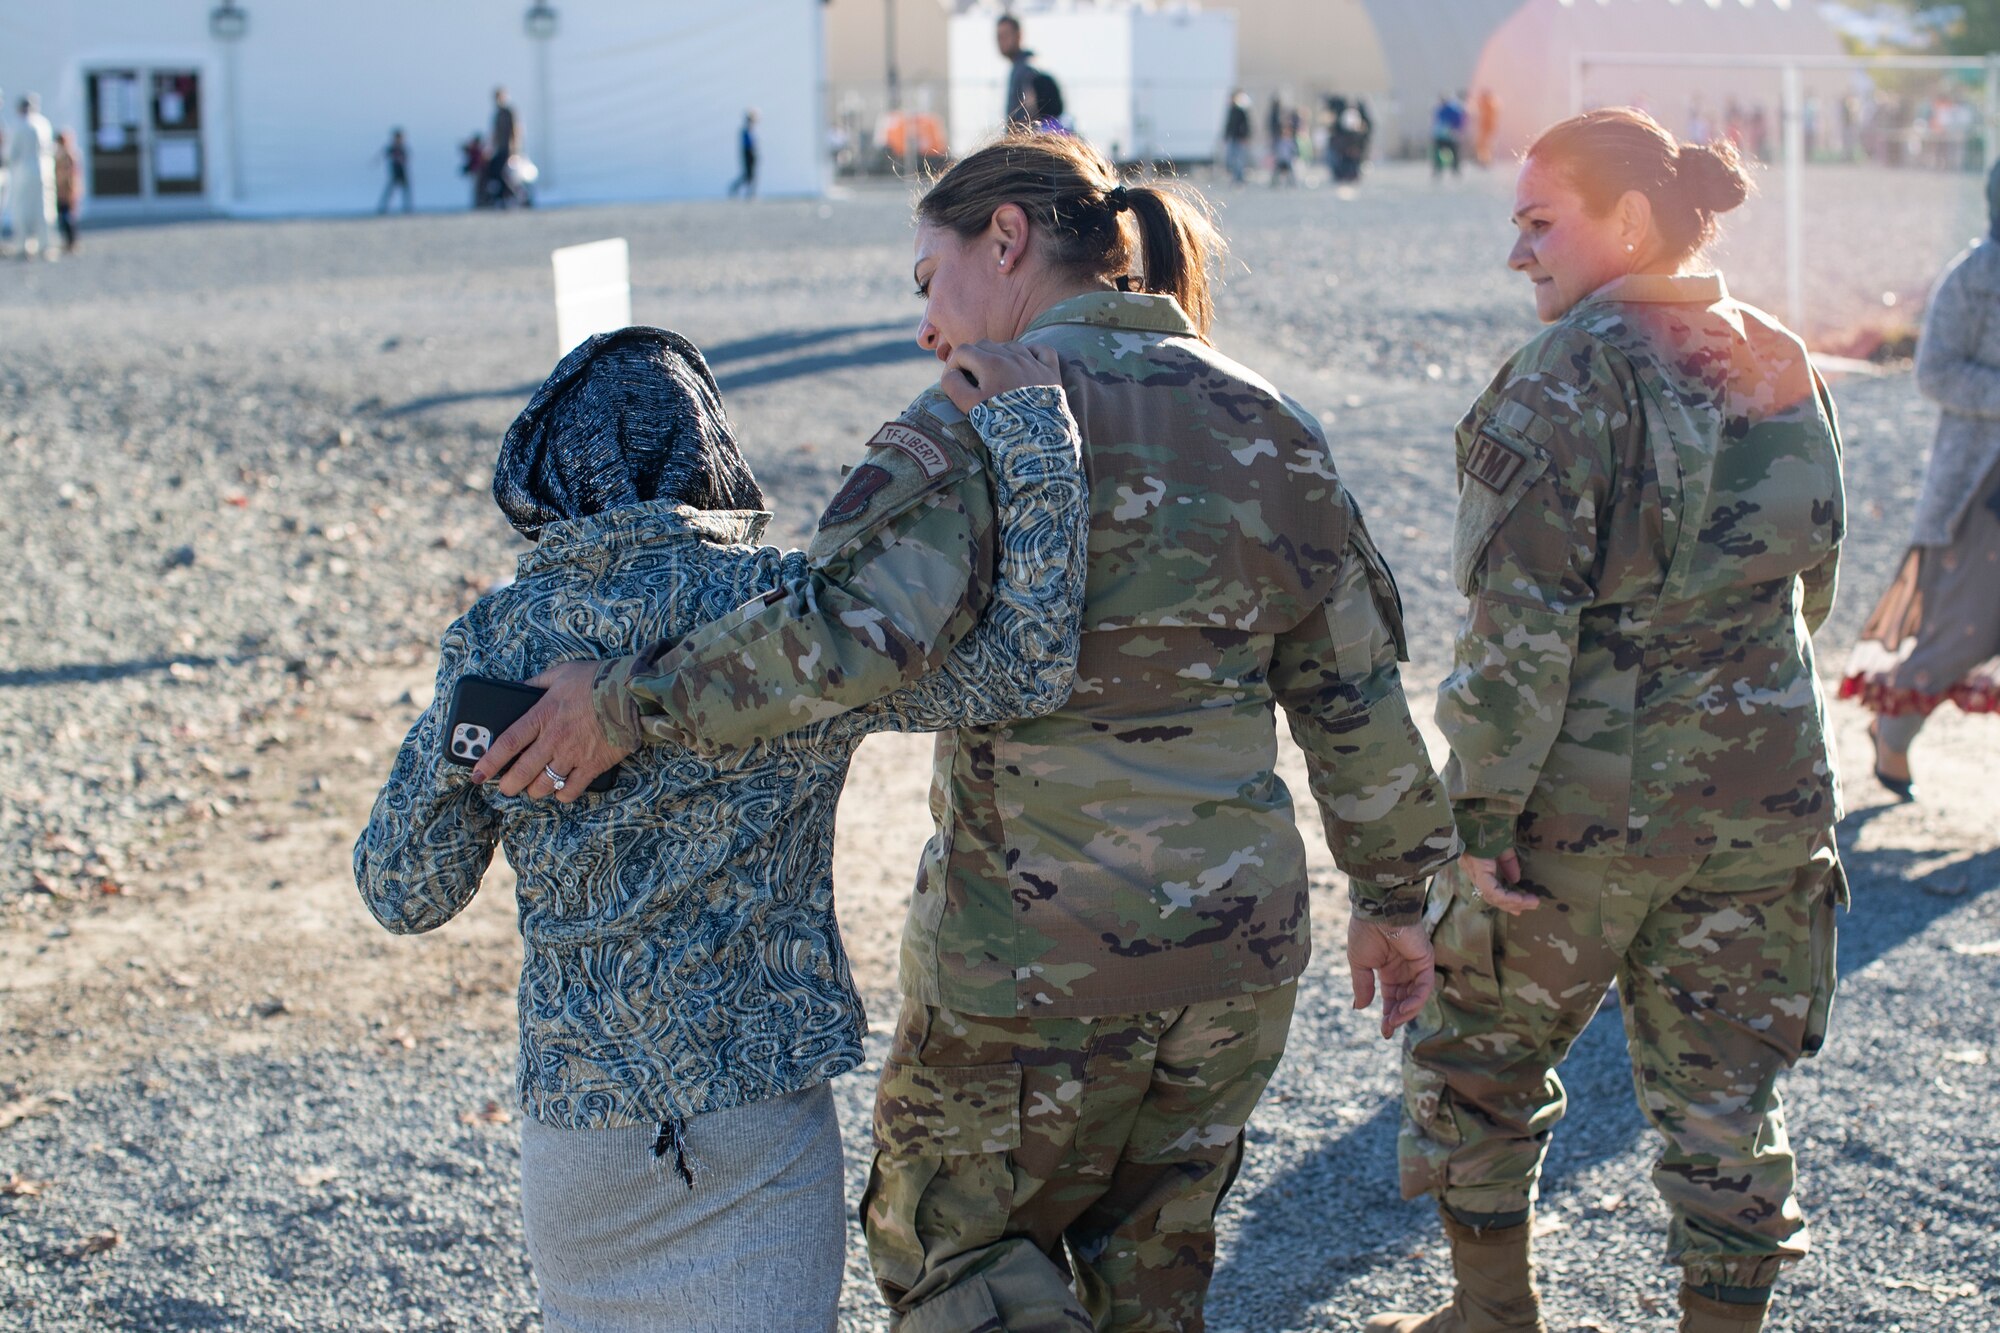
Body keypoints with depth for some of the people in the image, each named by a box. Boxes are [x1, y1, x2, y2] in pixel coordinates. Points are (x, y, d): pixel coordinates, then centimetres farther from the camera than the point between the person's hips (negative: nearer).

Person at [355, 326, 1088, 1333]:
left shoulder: (496, 641, -3)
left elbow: (404, 894, 2)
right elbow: (1021, 672, -16)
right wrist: (1029, 427, -12)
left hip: (572, 1110, 3)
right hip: (757, 1111, -3)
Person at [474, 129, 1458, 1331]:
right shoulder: (1267, 423, 6)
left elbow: (859, 618, -30)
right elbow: (1357, 695, 10)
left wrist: (631, 701, -23)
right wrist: (1393, 894, 20)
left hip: (1037, 959, -6)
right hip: (1239, 946, 6)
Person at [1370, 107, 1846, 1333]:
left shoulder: (1571, 376, -15)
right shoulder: (1782, 366, 6)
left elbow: (1523, 621, -19)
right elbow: (1813, 586, 14)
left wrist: (1484, 814, -15)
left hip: (1593, 791, -6)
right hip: (1767, 791, 6)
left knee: (1479, 1049, 15)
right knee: (1723, 1089, 14)